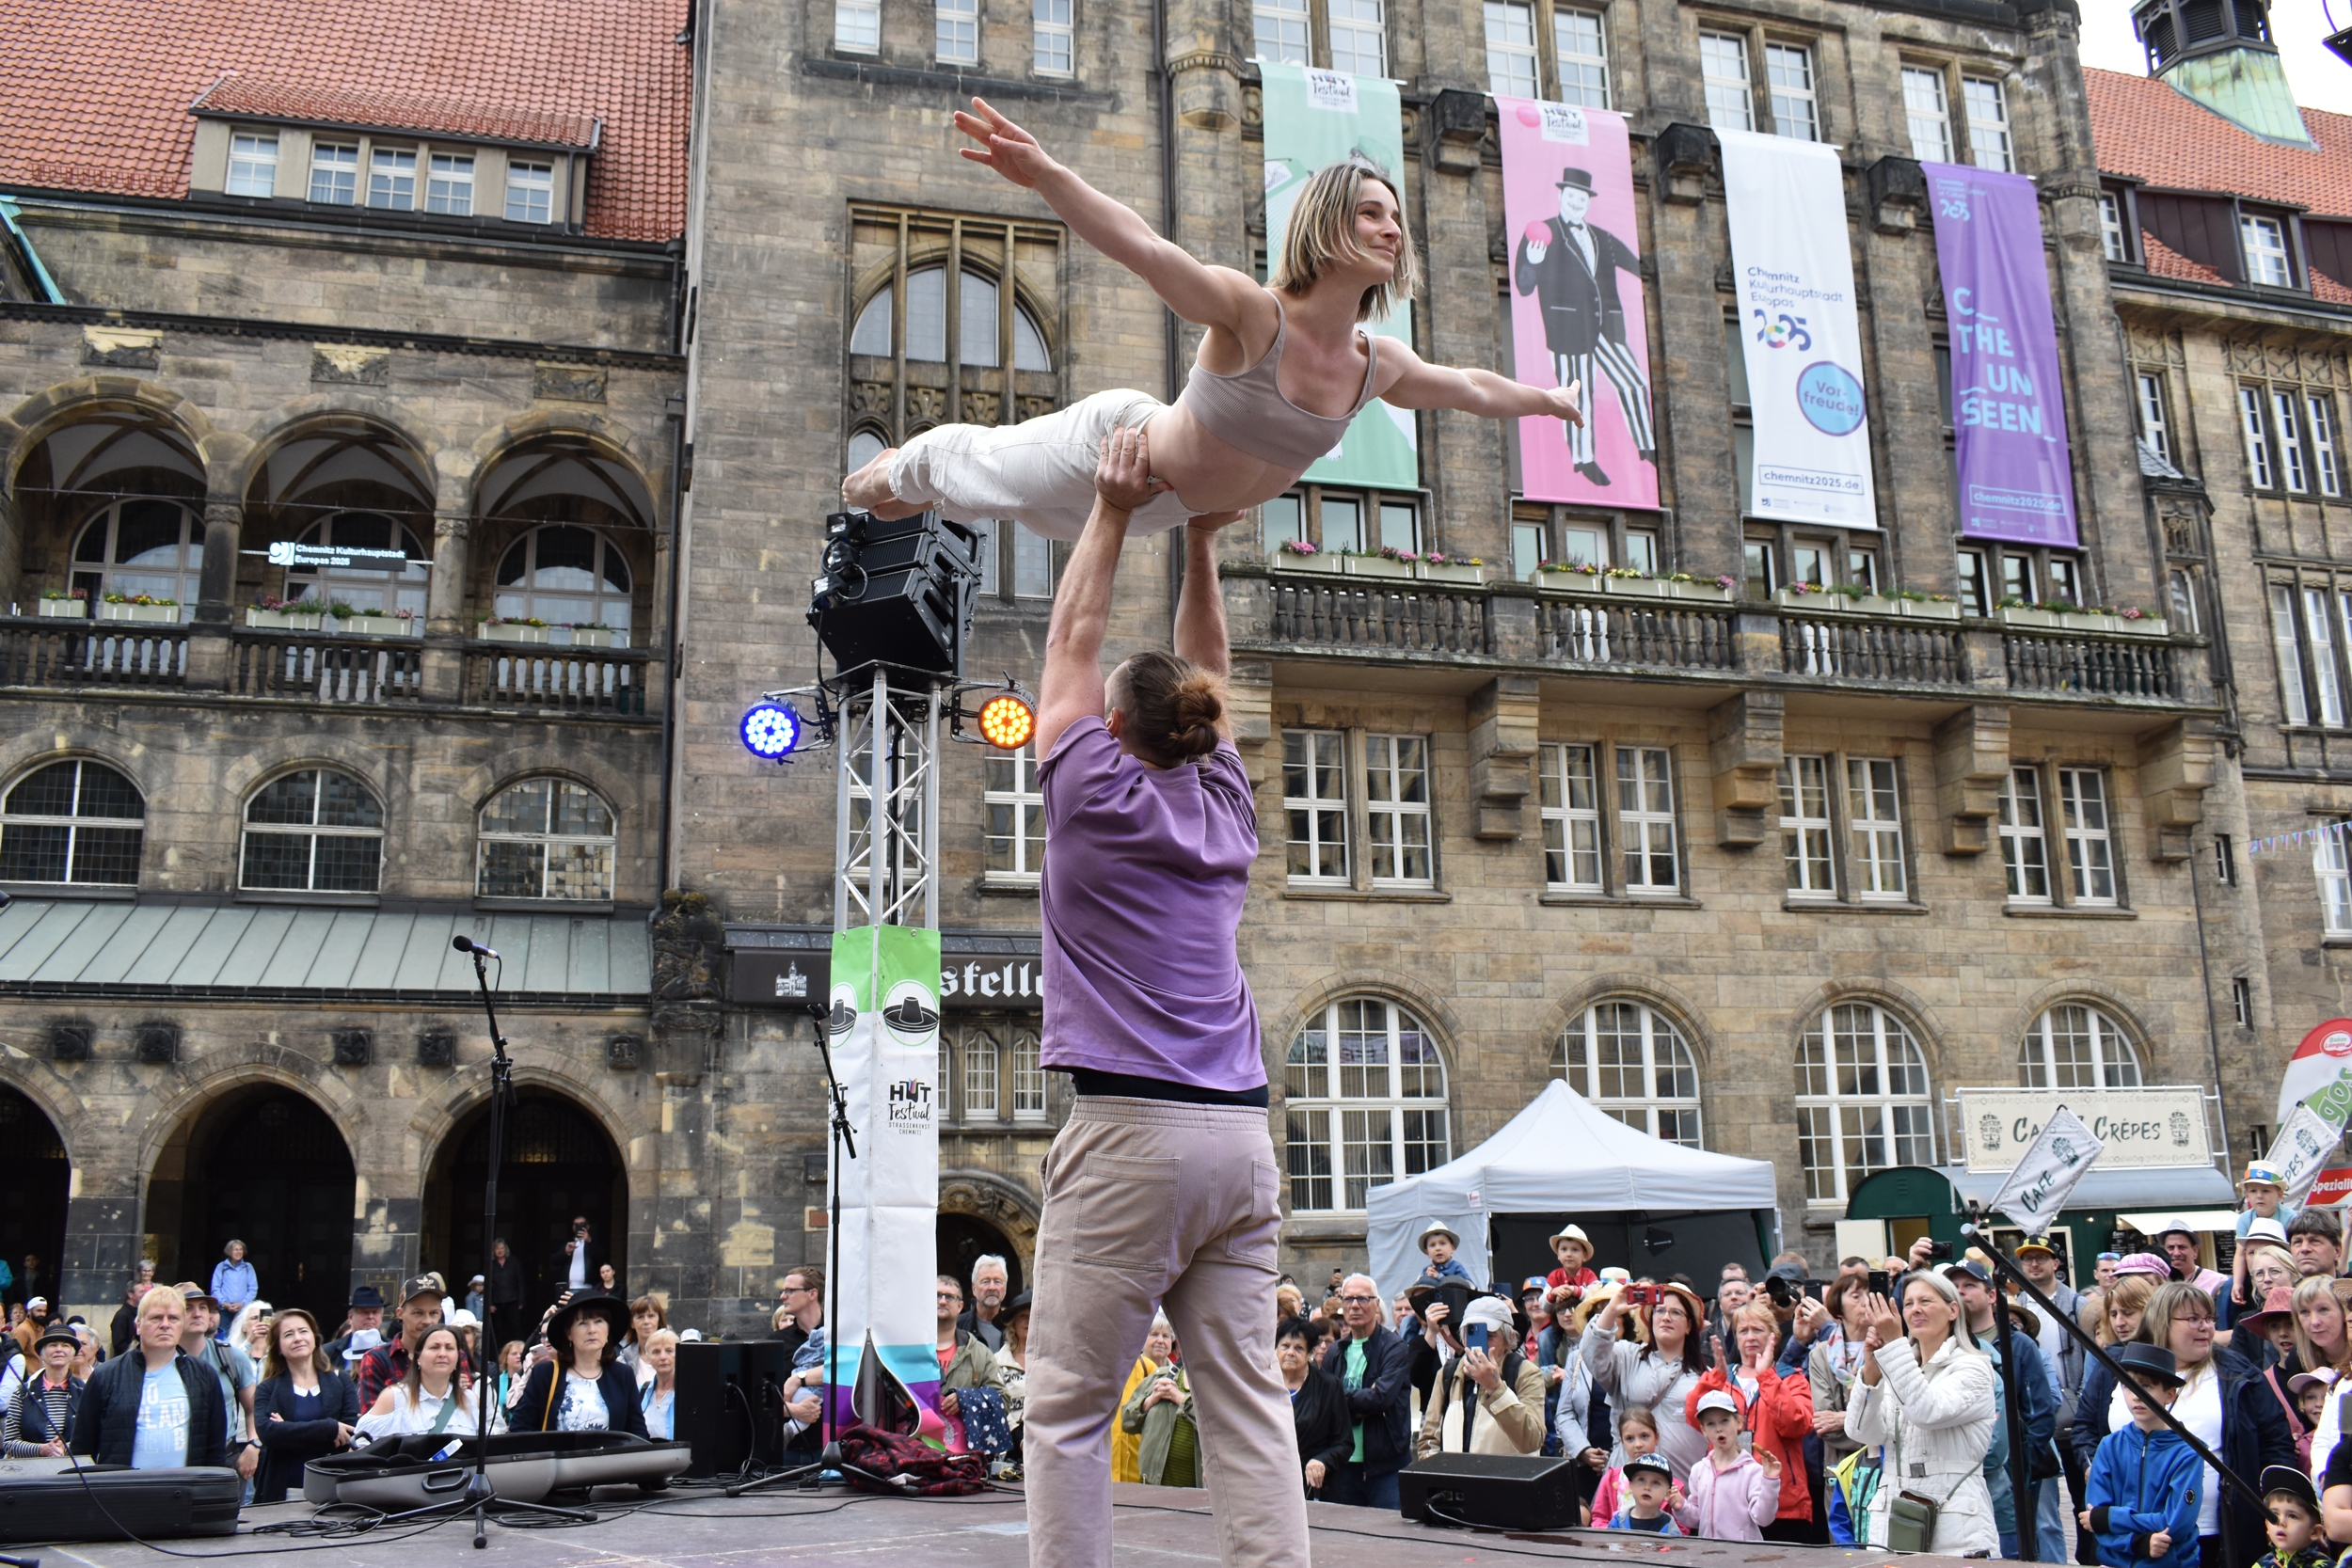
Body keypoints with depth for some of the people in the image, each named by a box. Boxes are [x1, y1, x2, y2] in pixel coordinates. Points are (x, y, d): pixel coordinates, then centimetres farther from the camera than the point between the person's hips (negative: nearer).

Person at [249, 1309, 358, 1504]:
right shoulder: (267, 1389, 8)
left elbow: (350, 1434, -5)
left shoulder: (341, 1382, 8)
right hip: (282, 1492, 0)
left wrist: (290, 1432, -11)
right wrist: (328, 1429, -17)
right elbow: (266, 1433, -11)